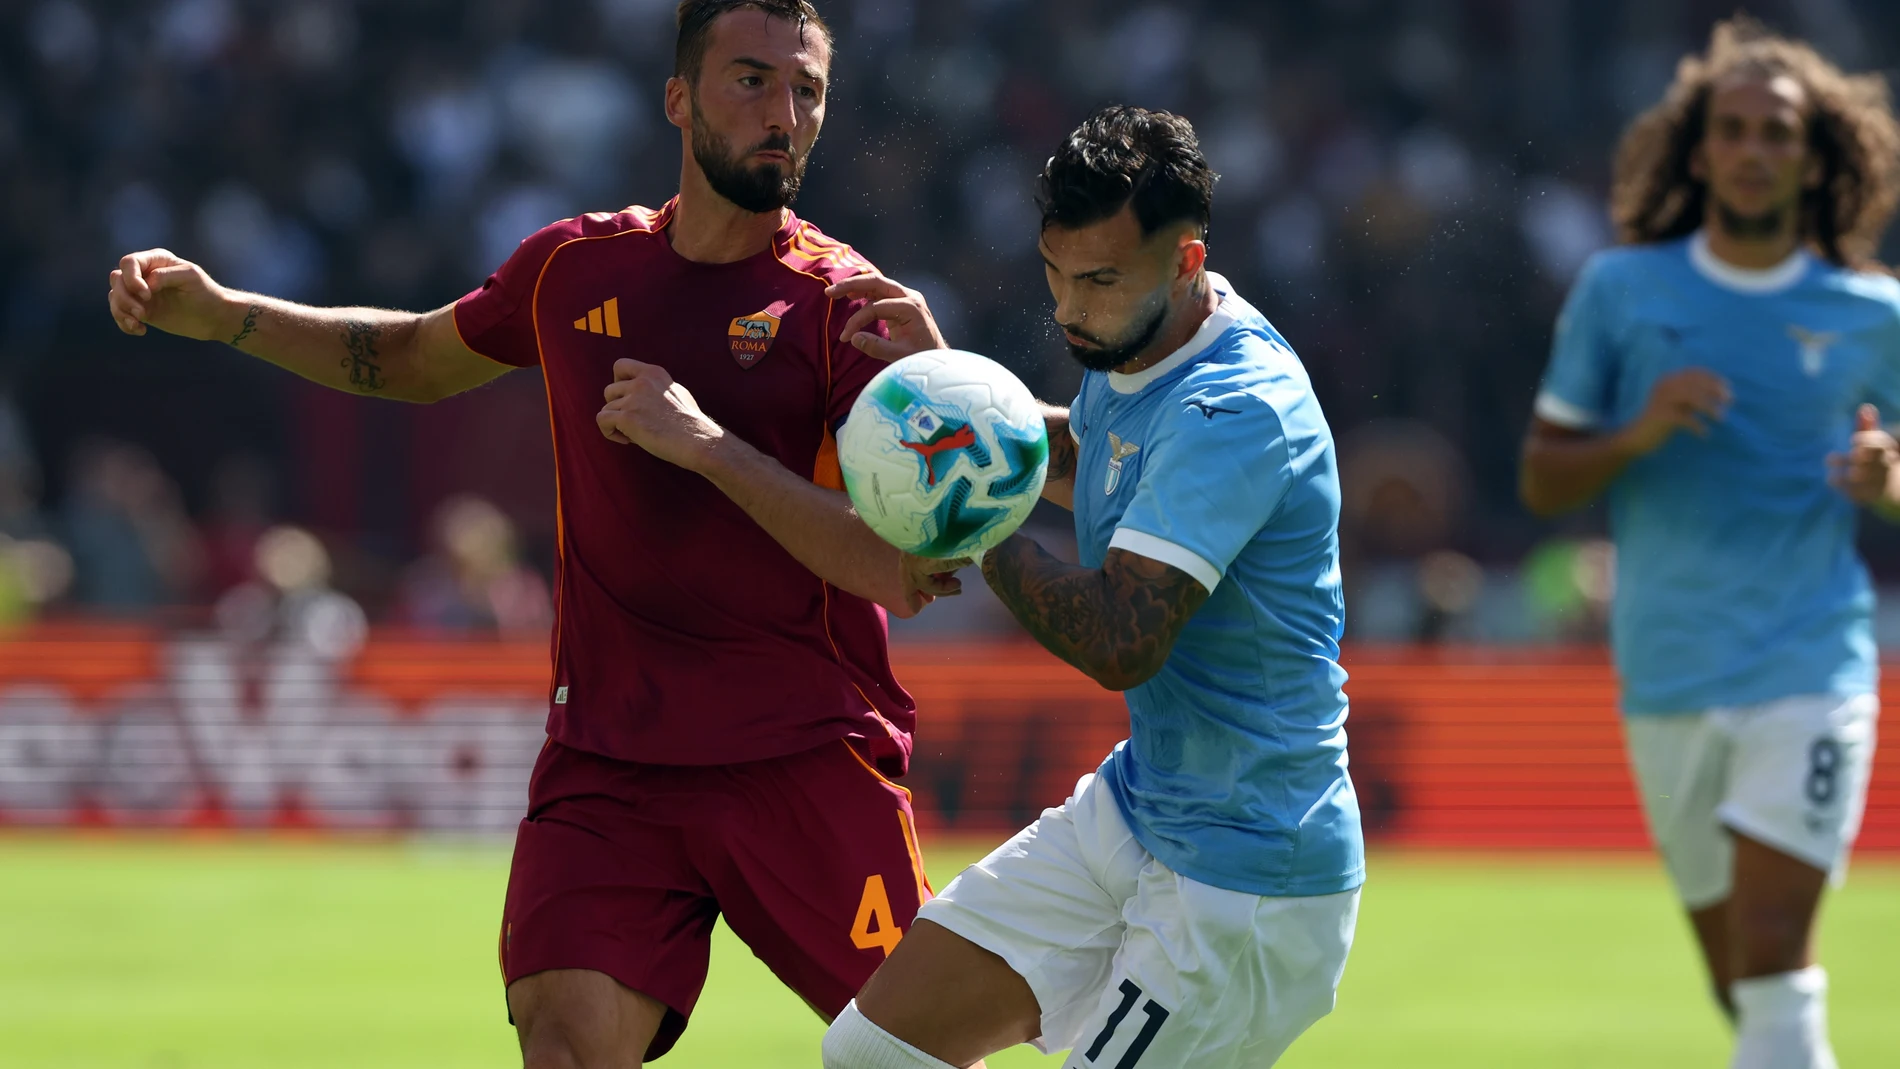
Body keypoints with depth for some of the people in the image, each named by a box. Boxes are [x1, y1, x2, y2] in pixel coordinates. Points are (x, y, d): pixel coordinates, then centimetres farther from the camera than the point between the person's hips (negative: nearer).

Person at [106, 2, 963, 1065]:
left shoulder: (847, 305, -5)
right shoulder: (577, 268, 8)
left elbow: (902, 575, -15)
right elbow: (416, 357, 30)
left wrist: (708, 446, -22)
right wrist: (217, 310, 20)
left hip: (811, 765, -2)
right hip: (607, 764, 2)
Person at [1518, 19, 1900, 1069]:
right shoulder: (1620, 290, 4)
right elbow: (1542, 480, 7)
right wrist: (1636, 436, -13)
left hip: (1810, 673, -2)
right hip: (1667, 677, 2)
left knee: (1772, 956, -17)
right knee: (1736, 974, 9)